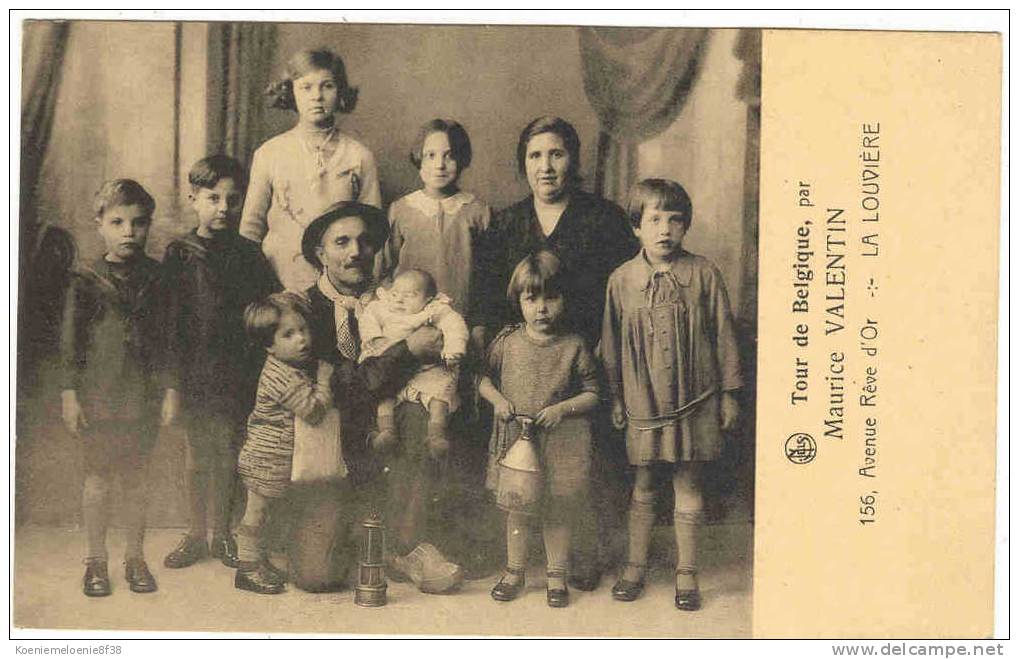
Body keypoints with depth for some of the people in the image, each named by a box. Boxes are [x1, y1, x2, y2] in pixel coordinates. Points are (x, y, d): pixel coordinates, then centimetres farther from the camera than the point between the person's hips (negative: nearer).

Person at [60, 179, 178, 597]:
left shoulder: (155, 279, 3)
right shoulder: (85, 282, -3)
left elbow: (168, 339, 8)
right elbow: (69, 343, 0)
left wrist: (170, 389, 4)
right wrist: (70, 394, -4)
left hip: (142, 396, 2)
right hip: (98, 394, -2)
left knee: (135, 478, 9)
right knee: (98, 479, 6)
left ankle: (135, 557, 22)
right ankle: (96, 559, 19)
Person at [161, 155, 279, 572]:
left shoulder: (247, 255, 5)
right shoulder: (179, 254, 0)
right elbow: (168, 315, -2)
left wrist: (258, 365, -1)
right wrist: (175, 367, -9)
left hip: (237, 369, 1)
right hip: (195, 367, -1)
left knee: (228, 452, 7)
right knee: (197, 451, 7)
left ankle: (222, 533, 20)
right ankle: (195, 534, 20)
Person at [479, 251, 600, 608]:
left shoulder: (573, 347, -5)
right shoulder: (507, 341, 0)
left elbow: (592, 394, 0)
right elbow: (484, 377, 10)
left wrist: (562, 408, -15)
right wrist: (498, 400, -8)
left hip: (561, 441, -1)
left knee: (557, 511, 7)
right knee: (517, 508, 10)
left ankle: (557, 576, 23)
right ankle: (514, 571, 27)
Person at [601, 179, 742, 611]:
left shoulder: (703, 274, -3)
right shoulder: (621, 280, -1)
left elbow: (722, 334, 2)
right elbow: (611, 343, 7)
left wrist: (729, 392, 3)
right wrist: (615, 397, 6)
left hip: (694, 398, -1)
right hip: (643, 400, 1)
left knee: (688, 485, 7)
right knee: (643, 484, 10)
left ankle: (686, 574, 19)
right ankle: (636, 566, 24)